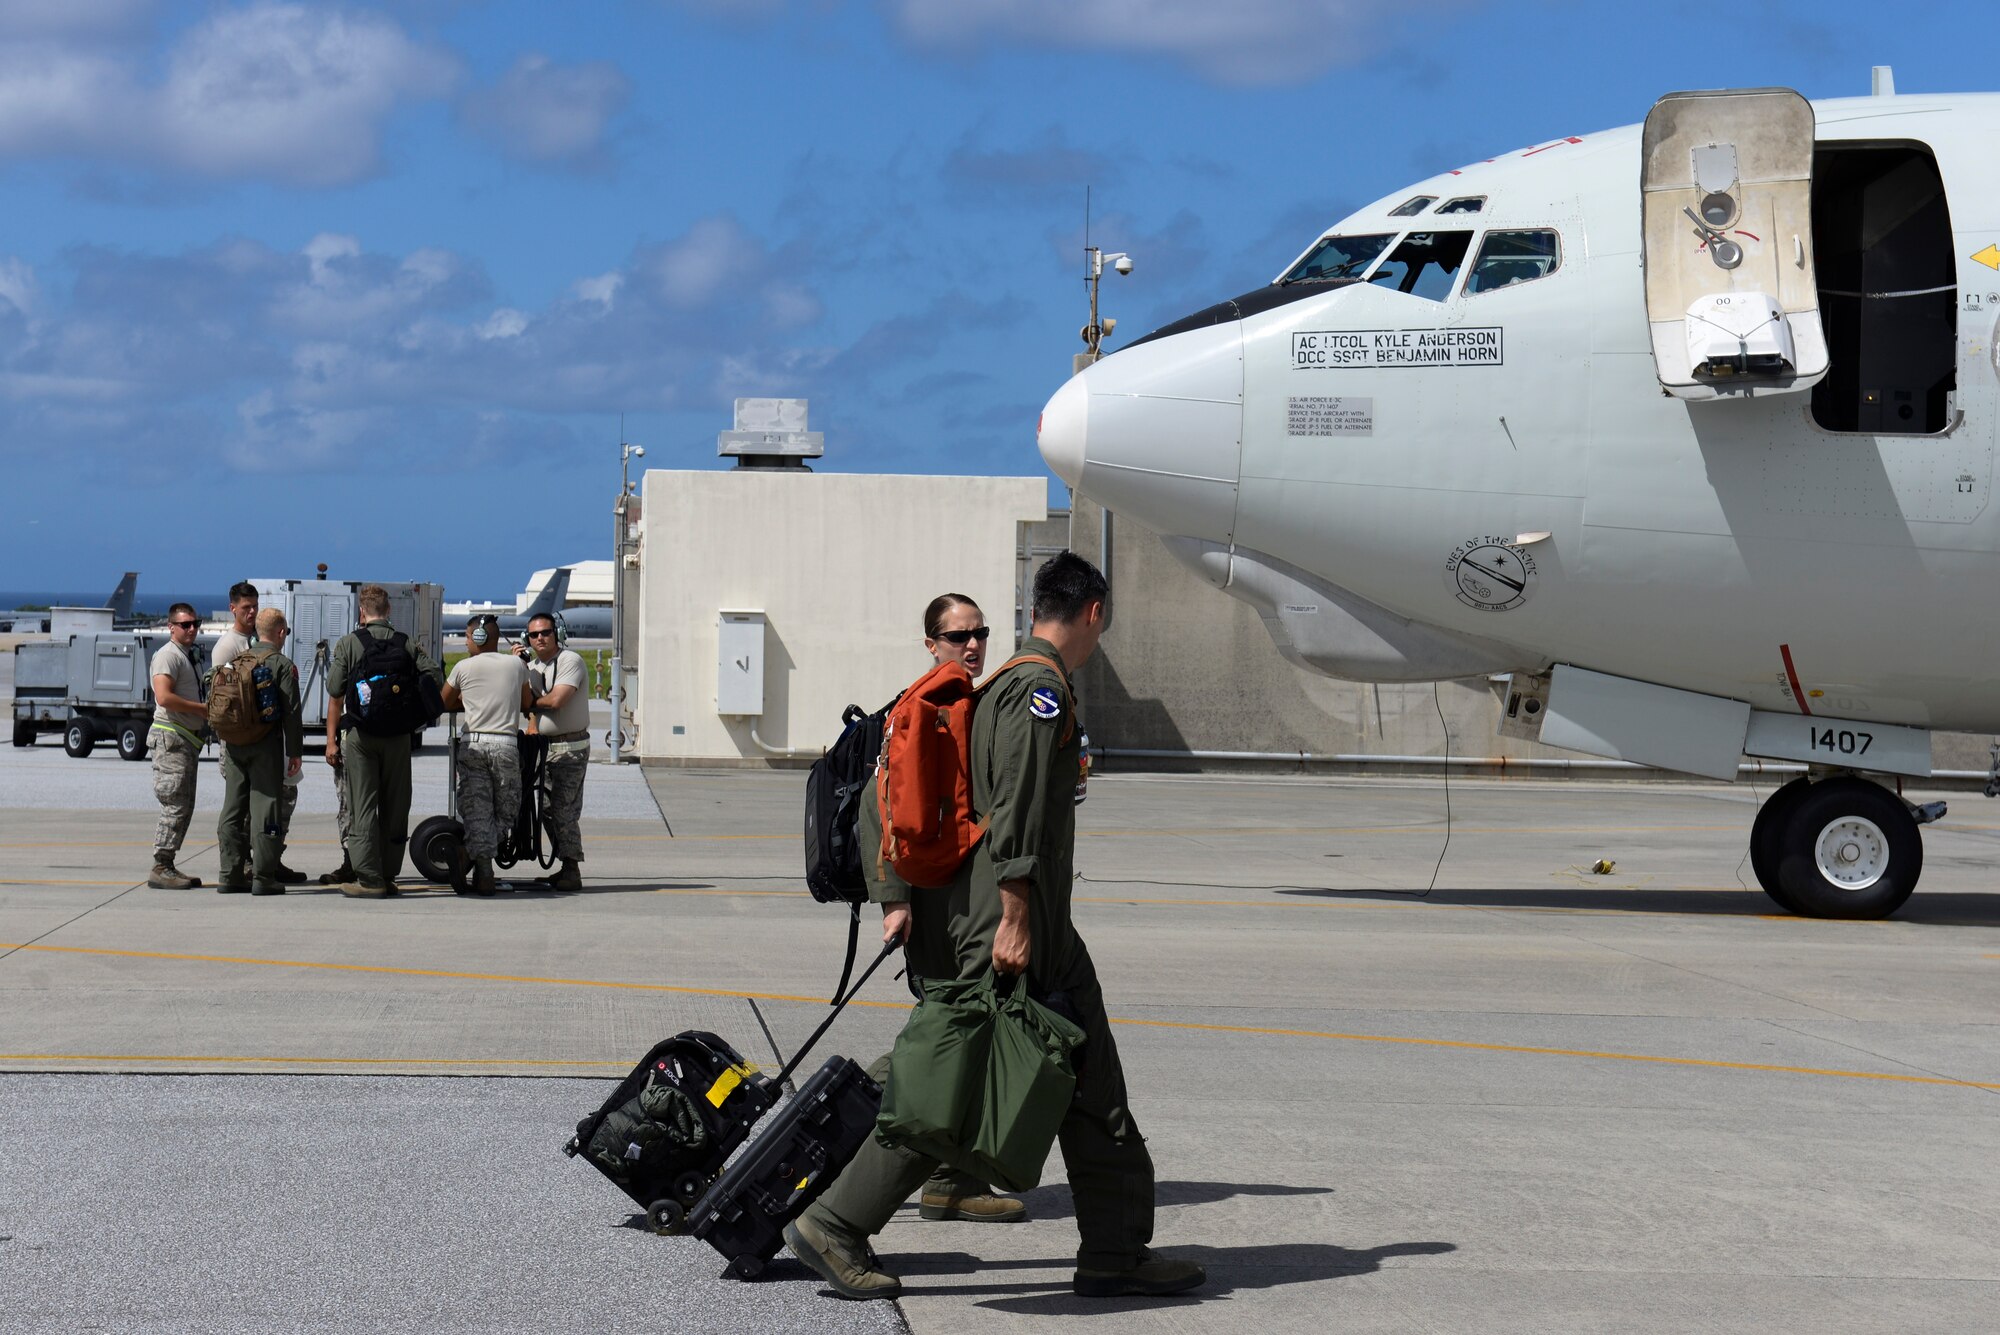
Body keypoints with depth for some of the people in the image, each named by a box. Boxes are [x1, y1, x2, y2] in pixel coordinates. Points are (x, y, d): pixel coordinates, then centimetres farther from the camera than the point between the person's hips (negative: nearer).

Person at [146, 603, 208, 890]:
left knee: (184, 806, 11)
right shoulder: (168, 655, -10)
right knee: (175, 805, -12)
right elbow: (164, 697, -23)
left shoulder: (187, 656, 21)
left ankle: (168, 866, 15)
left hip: (188, 739, 10)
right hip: (171, 737, -10)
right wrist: (203, 709, -16)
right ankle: (161, 869, -11)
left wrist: (207, 715, 13)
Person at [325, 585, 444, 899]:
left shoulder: (348, 643, -1)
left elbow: (335, 694, -4)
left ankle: (369, 879, -6)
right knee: (395, 808, 10)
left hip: (359, 734, -2)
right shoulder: (408, 645, 6)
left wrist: (332, 740, 0)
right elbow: (435, 679, -1)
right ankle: (389, 876, 13)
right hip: (398, 736, 2)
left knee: (362, 808, -1)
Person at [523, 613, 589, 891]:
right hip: (543, 744, 9)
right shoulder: (531, 666, 16)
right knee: (548, 809, 9)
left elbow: (556, 700, -21)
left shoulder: (570, 660, -11)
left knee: (564, 810, -12)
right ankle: (566, 868, 16)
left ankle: (571, 871, -10)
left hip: (570, 746, -9)